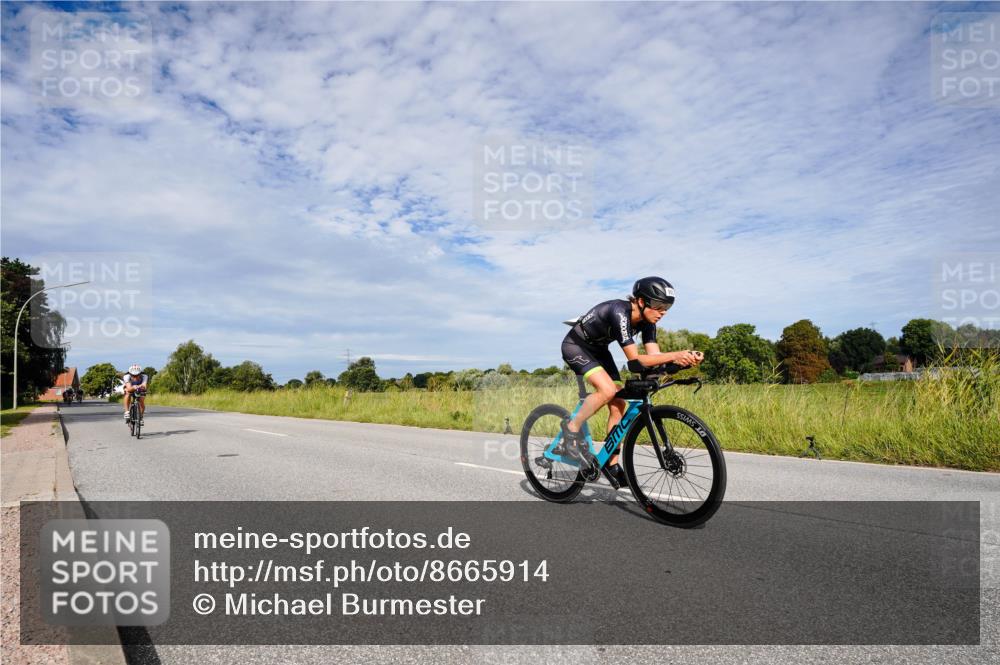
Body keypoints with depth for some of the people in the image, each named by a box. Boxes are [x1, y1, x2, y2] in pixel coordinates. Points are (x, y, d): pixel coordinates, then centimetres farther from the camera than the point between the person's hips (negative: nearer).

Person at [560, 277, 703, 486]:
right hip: (575, 346, -8)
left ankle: (611, 464, 8)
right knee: (608, 390, -29)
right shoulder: (619, 313, -34)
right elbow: (634, 361, -38)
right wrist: (675, 355, -45)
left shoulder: (646, 321, -11)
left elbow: (654, 356, -17)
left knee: (618, 403, -2)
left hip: (598, 349, 8)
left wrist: (686, 358, -34)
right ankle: (572, 426, -7)